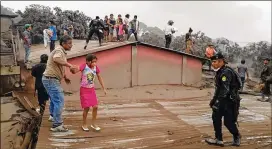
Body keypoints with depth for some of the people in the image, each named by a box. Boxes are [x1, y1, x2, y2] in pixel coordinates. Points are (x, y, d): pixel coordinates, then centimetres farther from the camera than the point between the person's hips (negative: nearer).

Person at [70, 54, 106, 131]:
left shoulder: (96, 68, -4)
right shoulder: (84, 66, -16)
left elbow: (99, 78, 7)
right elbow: (75, 71, -27)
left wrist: (104, 88, 10)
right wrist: (72, 69, -51)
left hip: (92, 90, 4)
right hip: (84, 90, -4)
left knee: (95, 107, 1)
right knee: (86, 108, -4)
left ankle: (93, 124, 18)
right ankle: (84, 124, 16)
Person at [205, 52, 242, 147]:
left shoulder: (226, 72, -21)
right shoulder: (220, 72, 11)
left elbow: (225, 90, -26)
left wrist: (217, 102, -24)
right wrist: (214, 100, 18)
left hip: (230, 101, -9)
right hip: (223, 100, 10)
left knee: (228, 122, -2)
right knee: (216, 118, 6)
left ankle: (237, 137, 23)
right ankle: (218, 139, 14)